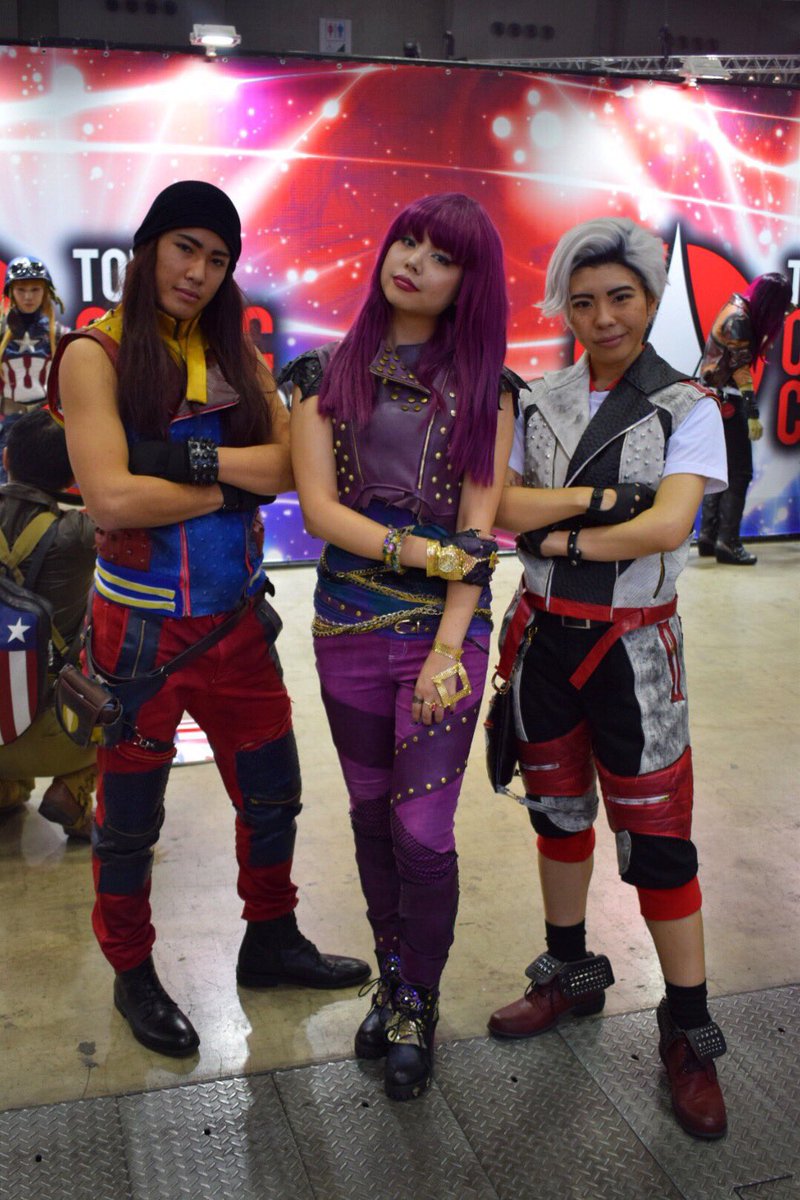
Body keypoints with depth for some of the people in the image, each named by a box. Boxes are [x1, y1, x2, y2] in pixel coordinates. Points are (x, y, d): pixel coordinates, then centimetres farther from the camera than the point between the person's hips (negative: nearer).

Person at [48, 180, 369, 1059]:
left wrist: (188, 457, -20)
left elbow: (287, 463, -7)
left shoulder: (235, 352, 7)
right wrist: (235, 487, -13)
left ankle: (270, 940, 39)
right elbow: (111, 497, -21)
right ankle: (132, 976, 34)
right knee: (130, 817, 12)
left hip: (236, 619, 5)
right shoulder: (97, 353, -9)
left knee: (272, 794, 17)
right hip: (140, 625, -5)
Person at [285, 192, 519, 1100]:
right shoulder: (328, 374, 4)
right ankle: (391, 978, 35)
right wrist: (426, 552, -15)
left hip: (445, 629, -2)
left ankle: (417, 1007, 22)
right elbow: (318, 507, -5)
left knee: (422, 831, -2)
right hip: (348, 624, 2)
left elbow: (478, 527, -5)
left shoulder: (484, 385, 1)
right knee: (371, 813, 13)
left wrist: (448, 647, -13)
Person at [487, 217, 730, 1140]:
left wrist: (560, 534, -14)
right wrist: (604, 497, -17)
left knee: (655, 834, -1)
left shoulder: (685, 408, -5)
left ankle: (688, 1031, 14)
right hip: (543, 635, 4)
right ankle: (571, 973, 36)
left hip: (632, 643, -4)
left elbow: (669, 522, -19)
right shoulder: (540, 399, 5)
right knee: (557, 809, 16)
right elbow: (502, 504, -7)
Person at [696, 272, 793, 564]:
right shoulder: (739, 319, -16)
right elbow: (741, 369, -22)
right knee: (739, 472, -6)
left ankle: (708, 536, 18)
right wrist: (753, 415, -25)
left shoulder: (737, 309, 12)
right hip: (725, 400, -10)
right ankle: (727, 542, -5)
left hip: (717, 399, 10)